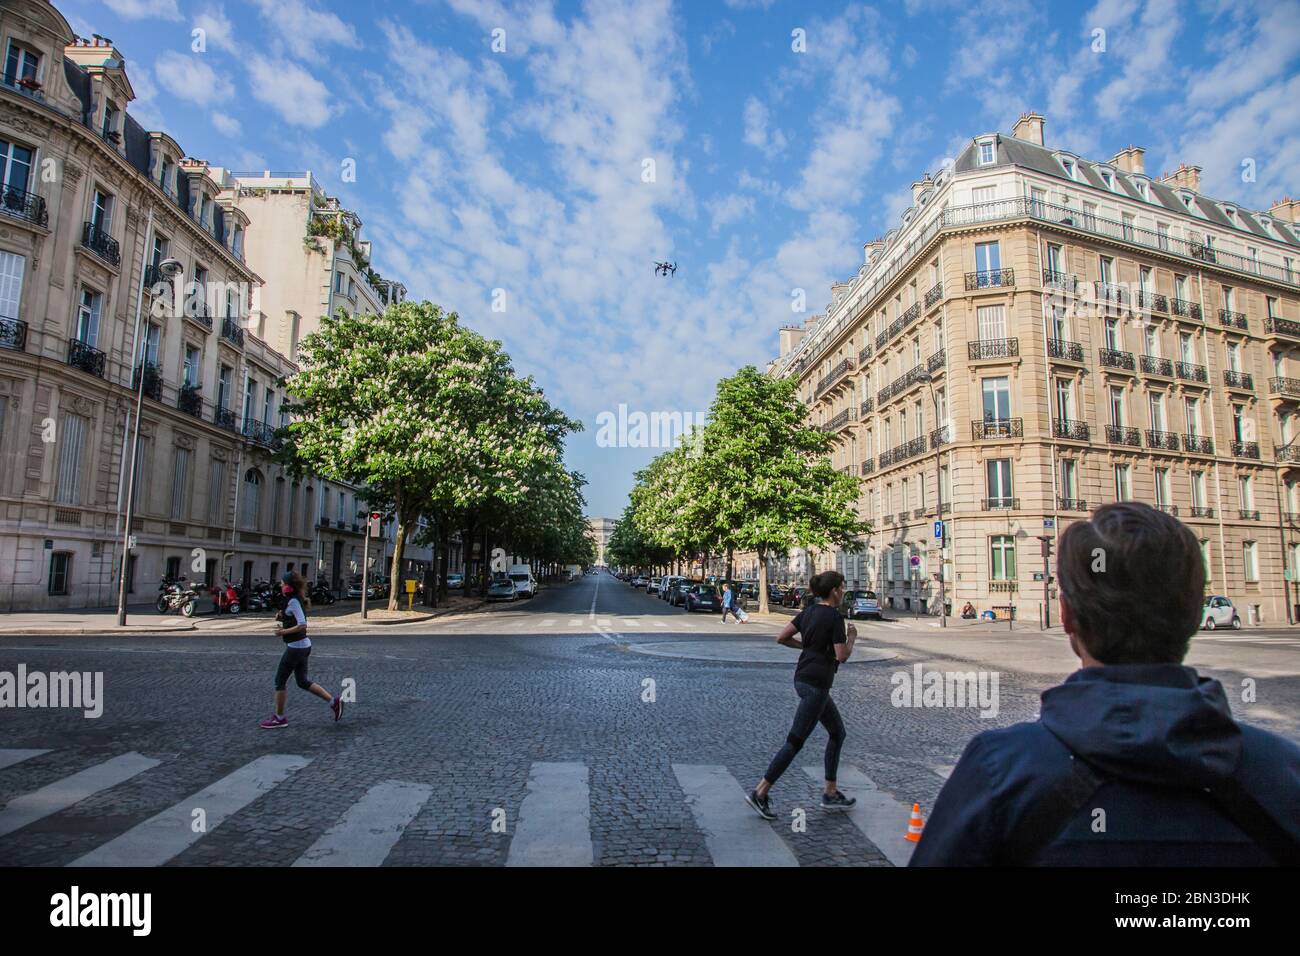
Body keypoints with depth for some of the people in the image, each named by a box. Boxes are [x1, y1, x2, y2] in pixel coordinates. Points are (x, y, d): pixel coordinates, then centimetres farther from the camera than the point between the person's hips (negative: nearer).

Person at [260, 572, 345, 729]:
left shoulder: (293, 602, -18)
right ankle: (334, 701, 10)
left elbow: (302, 625, -25)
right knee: (303, 682, 14)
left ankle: (279, 718, 16)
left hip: (295, 647, -9)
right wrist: (281, 617, 9)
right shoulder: (296, 599, 10)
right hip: (304, 645, 9)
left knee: (280, 681, 5)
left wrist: (283, 632, -19)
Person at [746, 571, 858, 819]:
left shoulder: (809, 611, 8)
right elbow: (842, 656, -16)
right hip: (816, 684, -9)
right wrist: (852, 637, 1)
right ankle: (759, 793, 0)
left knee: (838, 732, 18)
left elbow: (781, 637, 9)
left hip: (803, 678, 9)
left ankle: (830, 794, 23)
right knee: (795, 741, -4)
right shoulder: (835, 617, -14)